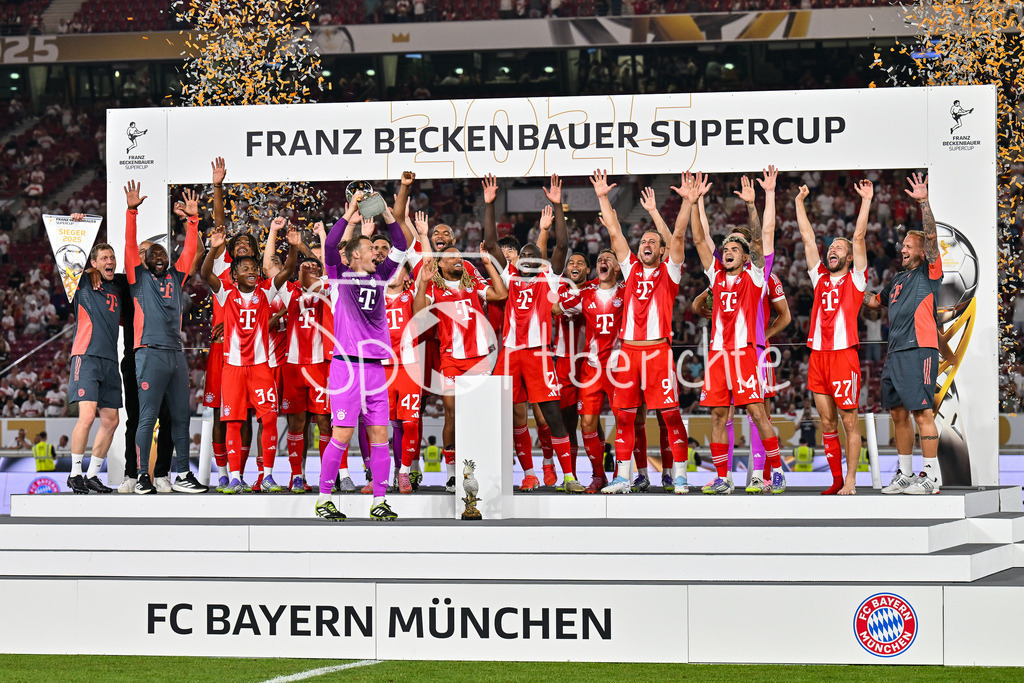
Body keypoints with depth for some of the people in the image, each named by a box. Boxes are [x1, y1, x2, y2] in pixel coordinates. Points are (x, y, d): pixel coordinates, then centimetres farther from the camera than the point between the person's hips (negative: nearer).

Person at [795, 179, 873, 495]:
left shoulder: (855, 279, 4)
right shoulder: (820, 277, 15)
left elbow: (859, 238, -4)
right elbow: (808, 237, 17)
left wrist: (866, 200, -7)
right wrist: (799, 202, 17)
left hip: (843, 355, -5)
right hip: (818, 356, 5)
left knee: (849, 421, -4)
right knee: (827, 423, 7)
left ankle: (850, 482, -4)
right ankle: (836, 481, 11)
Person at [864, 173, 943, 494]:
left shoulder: (929, 272, 1)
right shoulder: (898, 279, 22)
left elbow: (931, 236, -13)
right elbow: (874, 301, 37)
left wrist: (923, 202, -21)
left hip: (919, 351, -8)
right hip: (895, 353, 8)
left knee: (922, 411, -11)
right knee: (899, 413, 9)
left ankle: (932, 476, -10)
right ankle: (905, 474, 16)